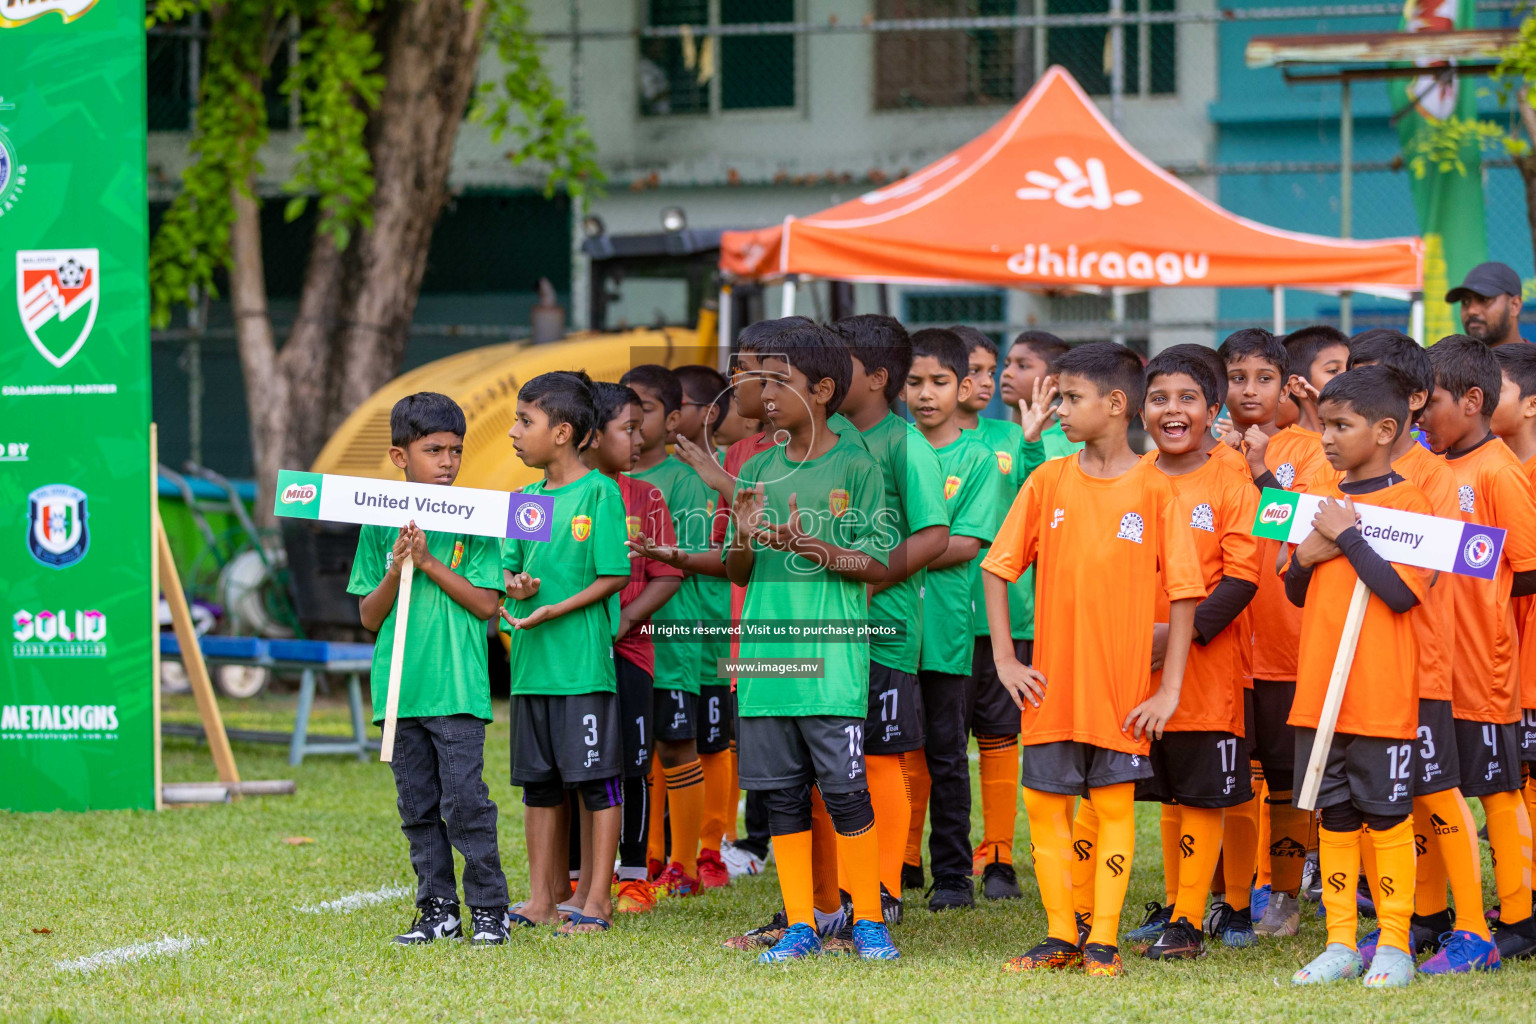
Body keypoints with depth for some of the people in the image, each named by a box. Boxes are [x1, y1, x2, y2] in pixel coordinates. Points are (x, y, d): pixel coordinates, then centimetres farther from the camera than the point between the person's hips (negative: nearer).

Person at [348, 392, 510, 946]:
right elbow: (369, 617, 7)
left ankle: (488, 909, 0)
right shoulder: (379, 525, 7)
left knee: (464, 800, -8)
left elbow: (487, 604, -6)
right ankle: (438, 910, 15)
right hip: (400, 687, 3)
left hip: (457, 687, -3)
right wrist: (395, 570, -11)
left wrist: (429, 562, -12)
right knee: (418, 807, 7)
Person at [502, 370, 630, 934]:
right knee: (538, 781, 11)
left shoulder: (600, 492, -8)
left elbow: (615, 575, -10)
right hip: (531, 659, 7)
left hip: (584, 659, -7)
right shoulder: (527, 496, 13)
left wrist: (556, 610, -17)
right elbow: (510, 564, 17)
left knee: (596, 779, -1)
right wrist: (515, 584, -6)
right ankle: (543, 898, 18)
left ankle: (597, 899, 4)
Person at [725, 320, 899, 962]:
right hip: (764, 655, 5)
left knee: (845, 789, -4)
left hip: (832, 658, -5)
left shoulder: (855, 468, -1)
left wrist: (814, 549, -19)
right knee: (782, 794, 5)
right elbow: (738, 574, 15)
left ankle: (868, 921, 7)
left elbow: (875, 564, -4)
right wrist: (744, 539, -7)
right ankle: (801, 927, 12)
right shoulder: (756, 471, 13)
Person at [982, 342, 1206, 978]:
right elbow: (998, 568, 7)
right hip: (1052, 682, 3)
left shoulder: (1153, 489, -5)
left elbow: (1183, 592, -4)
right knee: (1044, 805, 4)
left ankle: (1103, 940, 8)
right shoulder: (1048, 482, 2)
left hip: (1122, 686, -3)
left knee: (1115, 806, 2)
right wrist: (1005, 661, 0)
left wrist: (1168, 689, -8)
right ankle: (1061, 936, 15)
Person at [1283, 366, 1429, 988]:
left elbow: (1400, 592, -20)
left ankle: (1394, 946, 9)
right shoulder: (1323, 504, 12)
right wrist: (1307, 556, -4)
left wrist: (1347, 535, -15)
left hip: (1382, 697, -6)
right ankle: (1341, 944, 16)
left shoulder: (1408, 505, -8)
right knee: (1334, 817, 9)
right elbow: (1297, 594, 17)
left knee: (1386, 816, 1)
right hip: (1319, 693, 6)